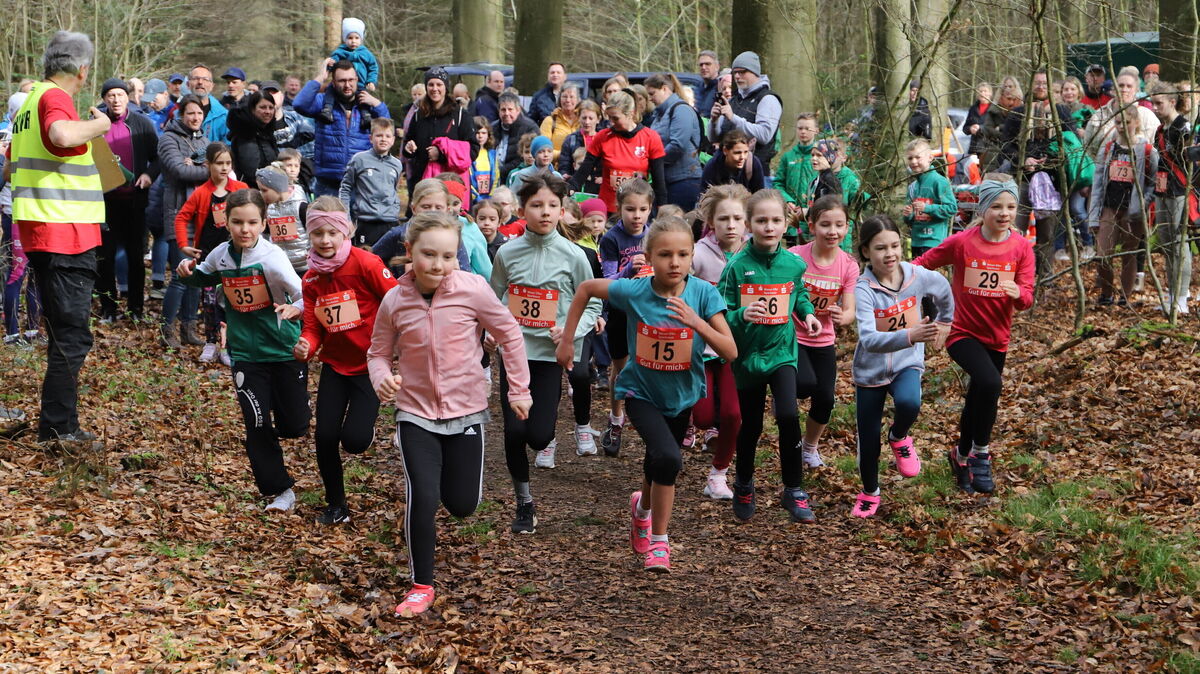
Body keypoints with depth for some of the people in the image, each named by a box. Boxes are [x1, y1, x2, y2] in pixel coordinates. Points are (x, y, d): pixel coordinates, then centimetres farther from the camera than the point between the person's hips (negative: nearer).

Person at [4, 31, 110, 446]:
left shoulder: (31, 100, 17)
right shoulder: (55, 98, -13)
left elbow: (9, 168, 26)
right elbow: (63, 135, -37)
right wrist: (99, 124, -19)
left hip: (38, 235, 10)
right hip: (66, 234, -10)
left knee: (63, 333, 18)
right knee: (72, 336, -5)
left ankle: (59, 423, 24)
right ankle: (57, 428, -3)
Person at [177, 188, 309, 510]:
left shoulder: (271, 257, -18)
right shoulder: (221, 256, -3)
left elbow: (305, 295, -22)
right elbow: (202, 279, 18)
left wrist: (295, 308, -43)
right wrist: (188, 271, -4)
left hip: (285, 350, -3)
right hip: (246, 354, 3)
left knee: (295, 426, 4)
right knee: (257, 427, -3)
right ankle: (279, 490, 12)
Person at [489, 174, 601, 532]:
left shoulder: (573, 256, -4)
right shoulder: (507, 253, 1)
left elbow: (592, 305, 3)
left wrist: (573, 329, -15)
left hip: (551, 354, -1)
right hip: (513, 351, 1)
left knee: (538, 435, -6)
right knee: (514, 431, -4)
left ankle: (548, 441, 34)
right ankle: (524, 504, 15)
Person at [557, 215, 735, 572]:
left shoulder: (703, 293, -19)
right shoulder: (634, 291, -21)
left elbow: (730, 352, -20)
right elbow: (586, 288, -3)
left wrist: (697, 322, -34)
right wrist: (567, 339, -3)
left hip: (682, 394, 3)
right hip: (642, 392, -3)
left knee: (659, 467, 19)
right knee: (668, 458, -24)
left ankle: (643, 508, 53)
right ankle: (658, 541, -7)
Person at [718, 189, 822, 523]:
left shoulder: (793, 263, -4)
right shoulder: (737, 266, -14)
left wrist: (807, 313, 0)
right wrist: (742, 316, -31)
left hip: (782, 350, 1)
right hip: (748, 354, -1)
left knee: (788, 414, -17)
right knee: (751, 425, 11)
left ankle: (794, 490, -1)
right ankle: (743, 486, 37)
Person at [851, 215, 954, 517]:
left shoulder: (918, 276, -12)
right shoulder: (863, 289, -23)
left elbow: (943, 291, 13)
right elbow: (868, 339, -37)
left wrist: (944, 323, 25)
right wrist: (910, 336, -51)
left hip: (907, 363, 1)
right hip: (871, 368, -1)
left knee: (908, 403, -32)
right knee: (868, 439, 6)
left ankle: (899, 437, 4)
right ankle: (869, 493, 36)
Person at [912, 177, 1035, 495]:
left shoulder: (1021, 247, -6)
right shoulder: (961, 242, -12)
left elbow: (1026, 298, -9)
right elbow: (923, 263, -2)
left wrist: (1018, 293, -32)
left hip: (997, 337, 4)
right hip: (963, 332, -4)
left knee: (978, 400, 17)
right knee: (989, 382, -29)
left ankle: (962, 456, 44)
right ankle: (981, 455, -12)